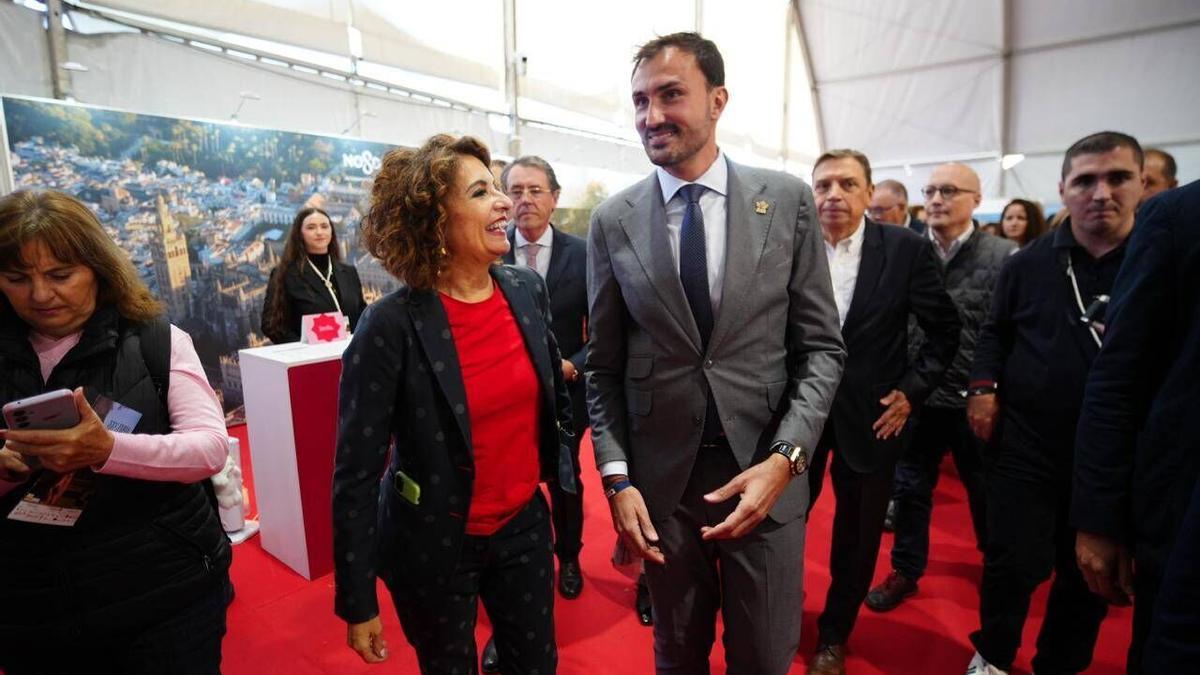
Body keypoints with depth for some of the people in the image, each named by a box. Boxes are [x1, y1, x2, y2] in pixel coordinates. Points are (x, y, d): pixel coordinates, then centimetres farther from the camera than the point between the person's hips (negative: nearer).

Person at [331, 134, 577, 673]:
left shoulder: (528, 289, -5)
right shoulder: (392, 326, -21)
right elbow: (355, 475, -15)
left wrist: (557, 470, 14)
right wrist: (357, 604, -10)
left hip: (523, 525, 4)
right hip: (434, 545, -4)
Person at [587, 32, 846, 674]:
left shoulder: (788, 201, -3)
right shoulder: (612, 221, -2)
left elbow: (822, 346, -2)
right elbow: (603, 364, 1)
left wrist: (784, 458, -14)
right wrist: (616, 478, -6)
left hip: (766, 471, 0)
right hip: (661, 475, 1)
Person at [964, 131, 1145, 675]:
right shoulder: (1029, 262, 0)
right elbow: (995, 333, 9)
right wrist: (983, 387, -4)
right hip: (1023, 445, 0)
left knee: (1089, 575, 16)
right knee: (1013, 565, 5)